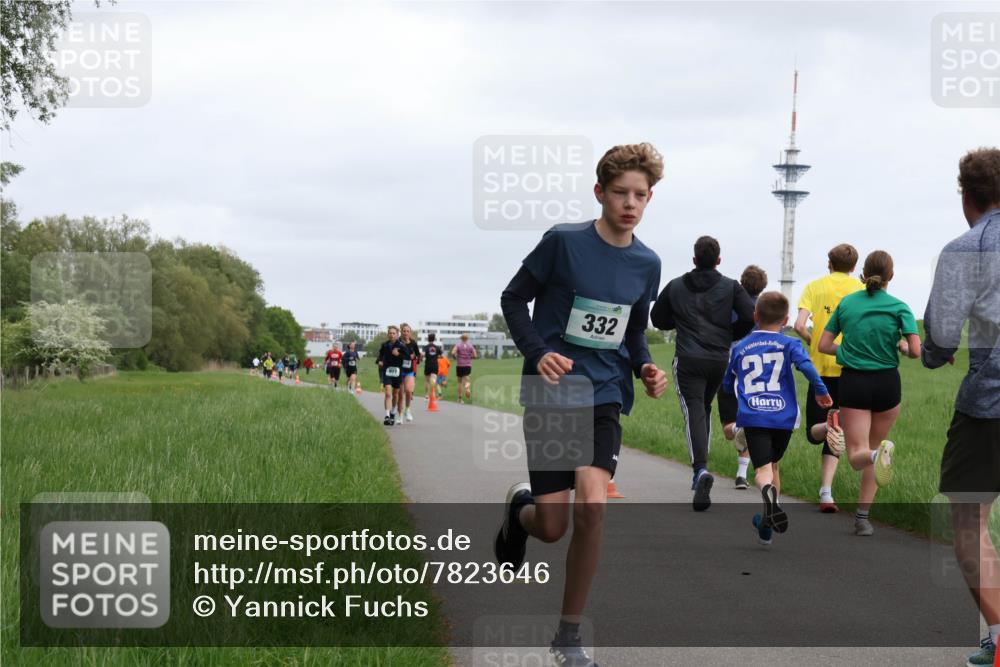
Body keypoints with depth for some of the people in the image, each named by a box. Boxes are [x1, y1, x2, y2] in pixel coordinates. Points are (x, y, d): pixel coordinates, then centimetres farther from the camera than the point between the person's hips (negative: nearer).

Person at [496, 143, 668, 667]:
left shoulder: (647, 264, 5)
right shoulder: (564, 242, -9)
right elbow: (514, 299, -1)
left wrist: (645, 368, -1)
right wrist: (537, 352, -16)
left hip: (605, 397, 3)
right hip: (551, 393, -3)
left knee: (592, 507, -16)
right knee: (552, 526, -4)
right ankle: (521, 508, 37)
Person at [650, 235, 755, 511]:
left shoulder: (675, 287, 6)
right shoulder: (730, 287, 4)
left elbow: (658, 319, 14)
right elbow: (751, 316, -6)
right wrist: (730, 334, 11)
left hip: (688, 360, -2)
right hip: (719, 361, 2)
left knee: (694, 413, -9)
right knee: (705, 409, 20)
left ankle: (701, 468, -31)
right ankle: (700, 469, 22)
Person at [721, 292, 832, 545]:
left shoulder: (740, 348, 13)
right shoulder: (789, 344, 6)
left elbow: (727, 386, 22)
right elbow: (805, 365, -14)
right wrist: (821, 392, -4)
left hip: (752, 417, -1)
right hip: (783, 417, 1)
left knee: (763, 468, -10)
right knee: (772, 465, 20)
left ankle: (768, 491, -46)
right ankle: (766, 525, 24)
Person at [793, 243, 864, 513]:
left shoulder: (815, 287, 6)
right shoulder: (861, 289, 5)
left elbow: (800, 325, -8)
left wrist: (814, 344, 10)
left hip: (821, 367, -1)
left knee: (814, 433, 9)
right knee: (833, 440, 9)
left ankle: (830, 425, -27)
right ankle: (826, 494, -3)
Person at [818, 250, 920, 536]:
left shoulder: (846, 303, 2)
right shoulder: (899, 308, -6)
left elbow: (824, 345, 5)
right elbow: (915, 351, -14)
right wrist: (900, 346, 8)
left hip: (853, 382, 0)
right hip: (886, 383, 0)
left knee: (857, 455, -2)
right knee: (873, 448, 17)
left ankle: (876, 454, -40)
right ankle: (862, 518, 14)